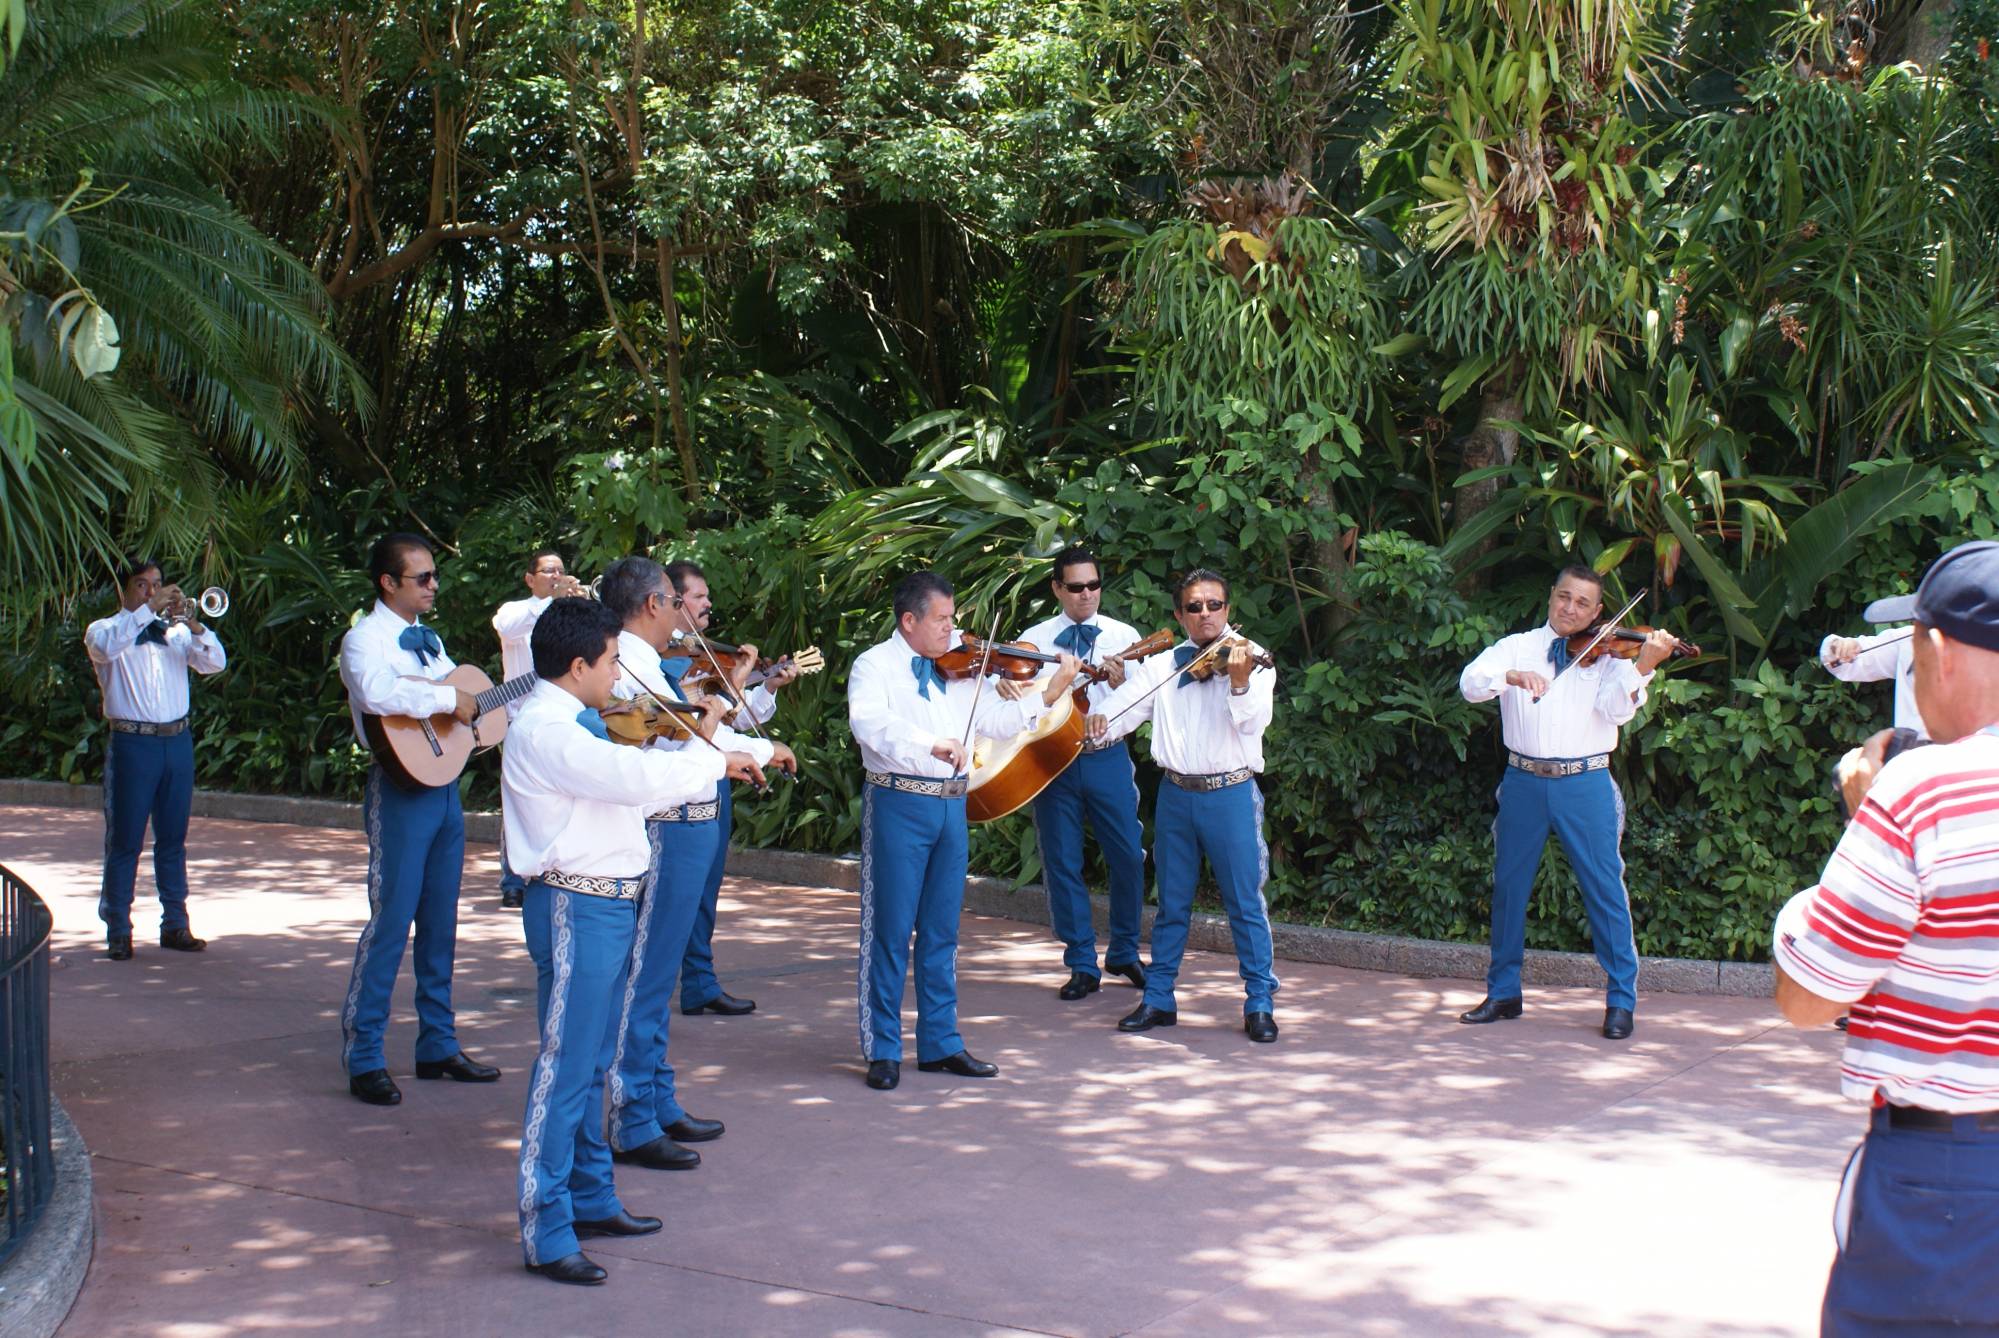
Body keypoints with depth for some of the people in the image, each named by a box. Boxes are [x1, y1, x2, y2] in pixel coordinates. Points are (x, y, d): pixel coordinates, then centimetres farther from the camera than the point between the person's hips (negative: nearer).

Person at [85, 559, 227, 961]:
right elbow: (106, 646, -21)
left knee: (173, 838, 8)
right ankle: (117, 931, 3)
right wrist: (149, 610, -23)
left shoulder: (174, 632, 14)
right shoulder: (104, 630, 3)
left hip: (177, 742, 4)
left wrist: (193, 624, -15)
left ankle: (175, 924, 15)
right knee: (124, 841, -1)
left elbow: (214, 663, 1)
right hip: (132, 743, -4)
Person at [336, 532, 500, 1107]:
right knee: (391, 920, -7)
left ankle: (438, 1045, 20)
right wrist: (449, 699, -23)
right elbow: (377, 693, -29)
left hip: (443, 787, 8)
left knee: (440, 923, 12)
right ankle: (363, 1058, -1)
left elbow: (467, 702, 21)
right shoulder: (365, 639, -8)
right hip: (401, 788, -8)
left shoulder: (429, 640, 18)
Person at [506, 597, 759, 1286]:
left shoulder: (566, 729, 15)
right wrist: (718, 760, -14)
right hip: (577, 910, -10)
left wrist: (700, 754, 9)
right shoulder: (542, 732, -19)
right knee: (564, 1068, -6)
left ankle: (591, 1200, 30)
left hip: (609, 904, 11)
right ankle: (546, 1233, 0)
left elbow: (630, 791, 18)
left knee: (592, 1064, 18)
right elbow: (637, 776, -28)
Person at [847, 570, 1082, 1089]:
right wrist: (930, 743, -35)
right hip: (898, 805, -6)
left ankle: (941, 1043, 21)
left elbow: (995, 719, 12)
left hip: (951, 807, 6)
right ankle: (883, 1050, 6)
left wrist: (1049, 695, -1)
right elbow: (868, 723, -23)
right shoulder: (875, 665, -5)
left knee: (941, 931, 12)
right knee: (891, 930, -2)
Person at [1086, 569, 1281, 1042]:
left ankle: (1260, 1003, 9)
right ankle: (1158, 998, 21)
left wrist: (1239, 682, -33)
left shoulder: (1251, 659, -3)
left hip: (1231, 794, -3)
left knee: (1246, 901, 0)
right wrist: (1101, 722, -24)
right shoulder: (1161, 666, 7)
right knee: (1171, 902, 12)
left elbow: (1254, 722, -15)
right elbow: (1128, 703, -3)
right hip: (1176, 795, 3)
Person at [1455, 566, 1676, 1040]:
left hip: (1585, 785, -2)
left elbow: (1616, 708, -13)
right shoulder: (1516, 647, 9)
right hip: (1524, 782, 2)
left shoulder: (1606, 654, 4)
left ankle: (1621, 1000, 5)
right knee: (1509, 886, 9)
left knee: (1605, 888, -3)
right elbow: (1470, 682, -8)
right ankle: (1503, 992, 22)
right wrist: (1514, 676, -27)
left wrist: (1643, 665, -29)